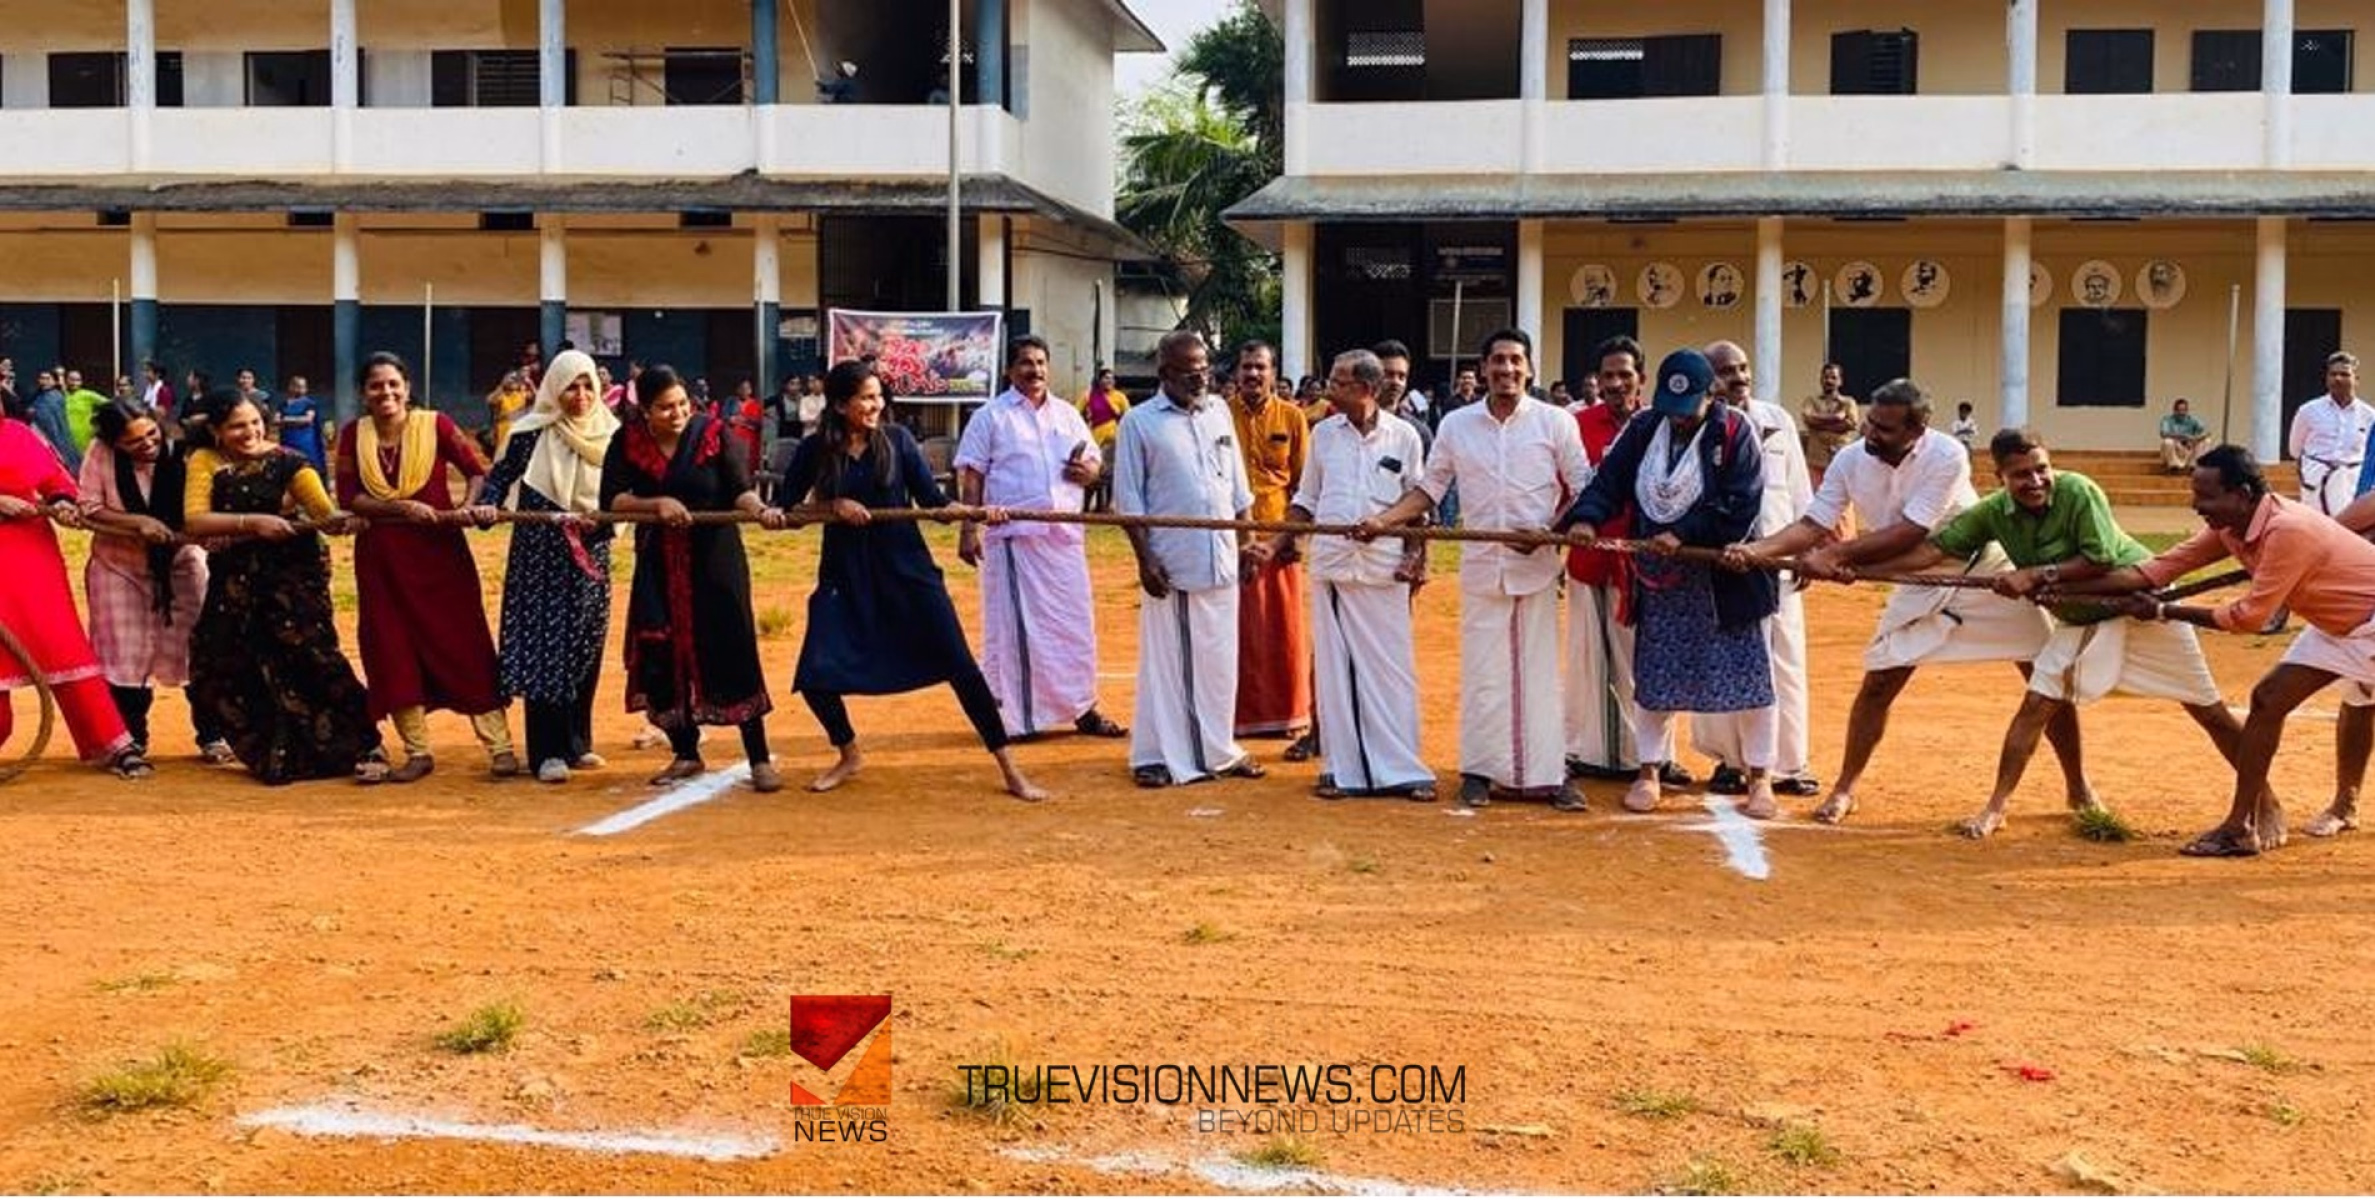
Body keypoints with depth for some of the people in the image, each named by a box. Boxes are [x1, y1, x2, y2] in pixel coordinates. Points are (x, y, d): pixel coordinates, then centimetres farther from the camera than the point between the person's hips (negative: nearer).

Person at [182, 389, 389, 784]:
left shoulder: (285, 461, -5)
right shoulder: (205, 462, 1)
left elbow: (322, 508, -18)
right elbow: (194, 520, -12)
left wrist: (336, 520, -42)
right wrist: (251, 522, -26)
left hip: (292, 570, -4)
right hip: (235, 579, 4)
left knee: (309, 650, -17)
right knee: (216, 669, 7)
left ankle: (365, 749, -10)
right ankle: (271, 755, 27)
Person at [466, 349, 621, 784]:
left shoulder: (608, 433, 5)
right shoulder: (533, 432, -6)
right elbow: (500, 475, -4)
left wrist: (599, 519, -12)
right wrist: (485, 505, -22)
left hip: (591, 555, 4)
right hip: (541, 555, -4)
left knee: (586, 647, 8)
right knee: (544, 646, -7)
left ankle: (576, 743, 21)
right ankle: (548, 753, -5)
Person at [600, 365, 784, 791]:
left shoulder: (713, 434, -5)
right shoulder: (627, 442, 1)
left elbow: (739, 490, -13)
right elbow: (611, 499, -5)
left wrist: (760, 510, -34)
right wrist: (657, 504, -20)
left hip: (715, 560, -3)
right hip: (658, 565, 3)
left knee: (733, 654, -6)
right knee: (662, 659, 3)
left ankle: (760, 760, -1)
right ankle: (685, 753, 22)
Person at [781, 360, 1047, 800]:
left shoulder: (896, 439, -3)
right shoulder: (815, 449, -3)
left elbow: (932, 499, -3)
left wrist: (977, 511, -19)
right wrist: (833, 505, -16)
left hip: (907, 568, -1)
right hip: (845, 575, 1)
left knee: (959, 664, -5)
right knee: (815, 676, -6)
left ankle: (1010, 769, 3)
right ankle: (849, 755, 24)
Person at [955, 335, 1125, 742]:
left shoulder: (1067, 414, 14)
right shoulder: (991, 416, 1)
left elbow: (1096, 462, 20)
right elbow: (971, 477, -3)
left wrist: (1088, 470, -4)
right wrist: (968, 530, -11)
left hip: (1065, 535, 4)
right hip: (1014, 536, -4)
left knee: (1074, 621, 7)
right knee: (1013, 624, -1)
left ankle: (1083, 707, 17)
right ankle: (1012, 714, 7)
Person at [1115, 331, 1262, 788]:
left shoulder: (1219, 412, 10)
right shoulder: (1139, 422, -4)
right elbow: (1128, 500, -5)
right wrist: (1145, 559, -11)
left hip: (1220, 558, 5)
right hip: (1171, 562, -4)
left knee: (1219, 659, 10)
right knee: (1165, 660, 1)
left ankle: (1218, 749, 21)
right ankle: (1157, 756, 9)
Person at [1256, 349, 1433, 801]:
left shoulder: (1403, 436, 1)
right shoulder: (1324, 434, 7)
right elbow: (1306, 500, 13)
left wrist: (1416, 556, -5)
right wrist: (1280, 541, 1)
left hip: (1385, 568, -2)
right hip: (1331, 564, 2)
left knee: (1391, 667, 1)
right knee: (1335, 668, 5)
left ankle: (1402, 768, 8)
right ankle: (1342, 768, 12)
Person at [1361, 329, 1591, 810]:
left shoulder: (1555, 422, 0)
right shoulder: (1456, 424, 5)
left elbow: (1582, 488, 2)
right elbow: (1429, 489, 10)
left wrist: (1550, 530, -11)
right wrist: (1384, 520, -2)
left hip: (1536, 566, -1)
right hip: (1482, 565, 2)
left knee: (1539, 671, 1)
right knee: (1482, 671, 4)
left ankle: (1548, 772, 7)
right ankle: (1479, 770, 13)